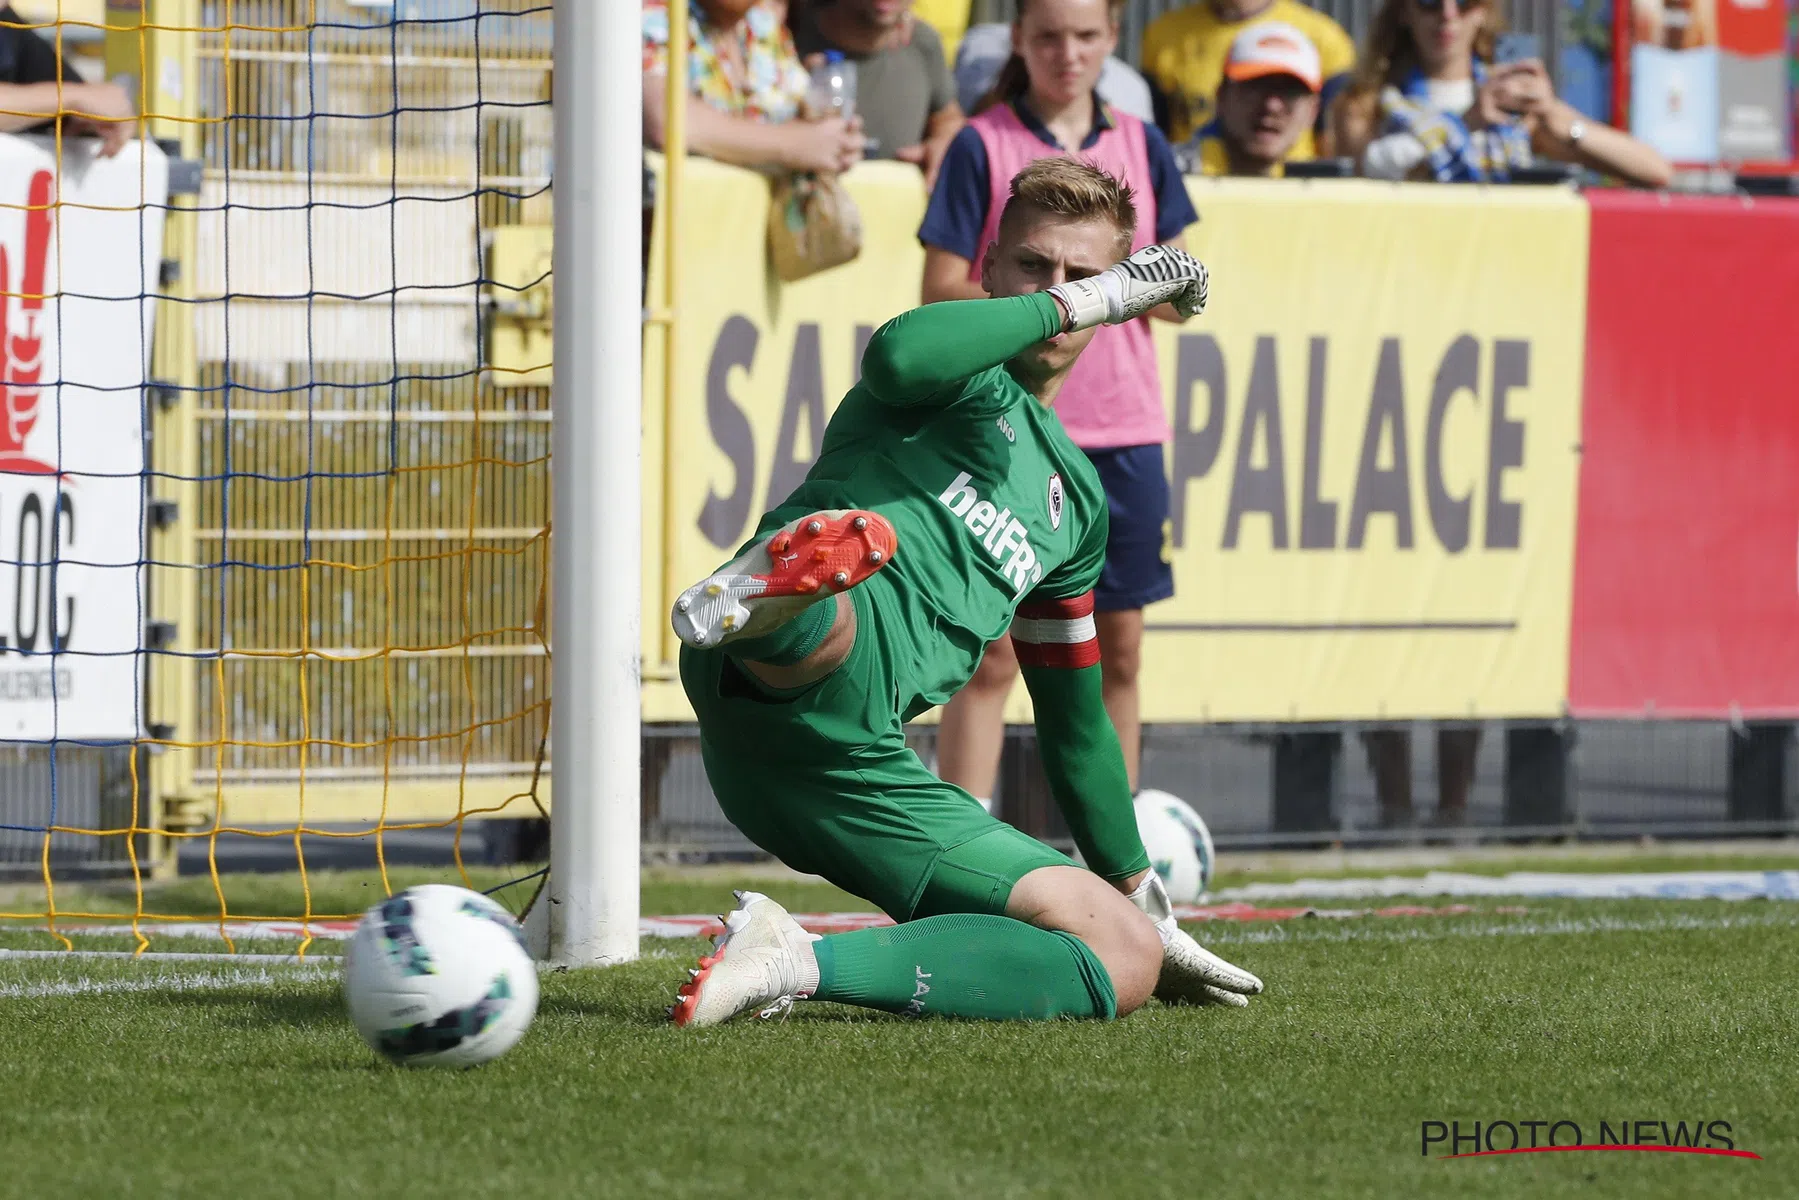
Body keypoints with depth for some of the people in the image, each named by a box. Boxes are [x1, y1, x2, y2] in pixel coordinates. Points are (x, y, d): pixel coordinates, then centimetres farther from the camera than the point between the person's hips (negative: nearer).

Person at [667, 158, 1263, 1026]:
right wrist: (1079, 302, 0)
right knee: (824, 622, -39)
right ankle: (753, 602, -74)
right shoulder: (968, 374, 14)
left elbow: (1074, 719, 42)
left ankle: (802, 963, -17)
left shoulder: (1074, 494, 33)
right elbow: (897, 355, -15)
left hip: (860, 771, 6)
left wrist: (1145, 905, 45)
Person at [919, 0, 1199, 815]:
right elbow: (940, 295, -5)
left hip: (1124, 433, 4)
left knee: (1117, 648, 8)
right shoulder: (982, 147, -2)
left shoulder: (1140, 147, 10)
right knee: (993, 649, -6)